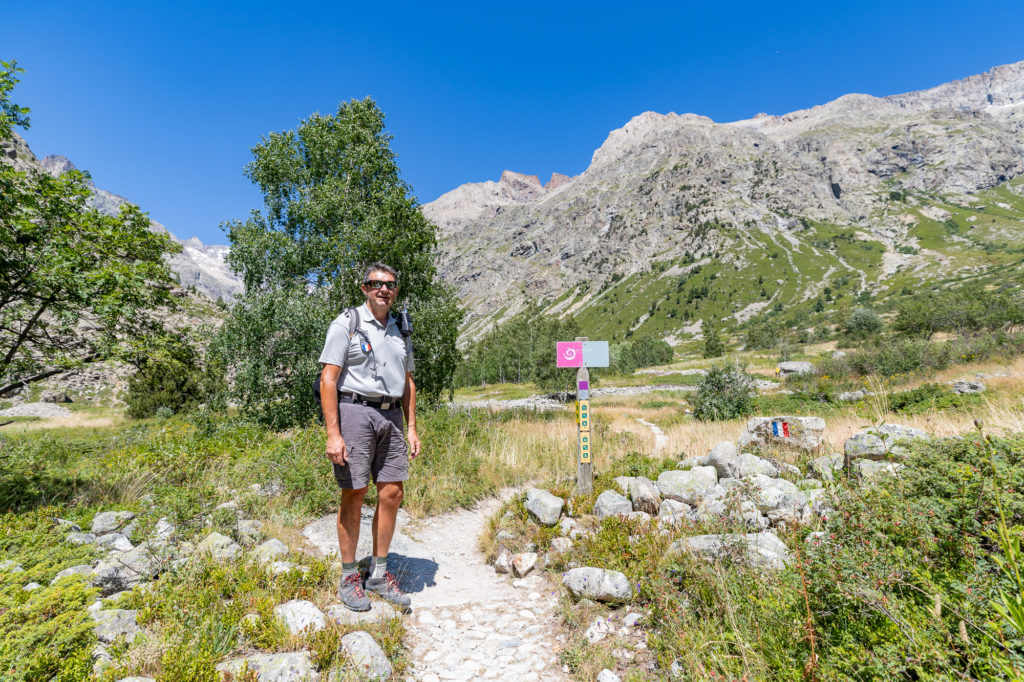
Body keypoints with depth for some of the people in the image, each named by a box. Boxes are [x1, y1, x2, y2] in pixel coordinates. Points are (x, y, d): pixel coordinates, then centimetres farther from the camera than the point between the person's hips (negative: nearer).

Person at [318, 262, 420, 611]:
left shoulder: (399, 331, 15)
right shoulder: (346, 324, -3)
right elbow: (328, 380, -9)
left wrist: (411, 428, 11)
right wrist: (333, 434, -15)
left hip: (390, 416, 6)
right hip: (355, 412, -5)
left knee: (392, 493, 6)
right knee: (354, 495, 2)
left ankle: (379, 573, 23)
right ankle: (349, 578, 20)